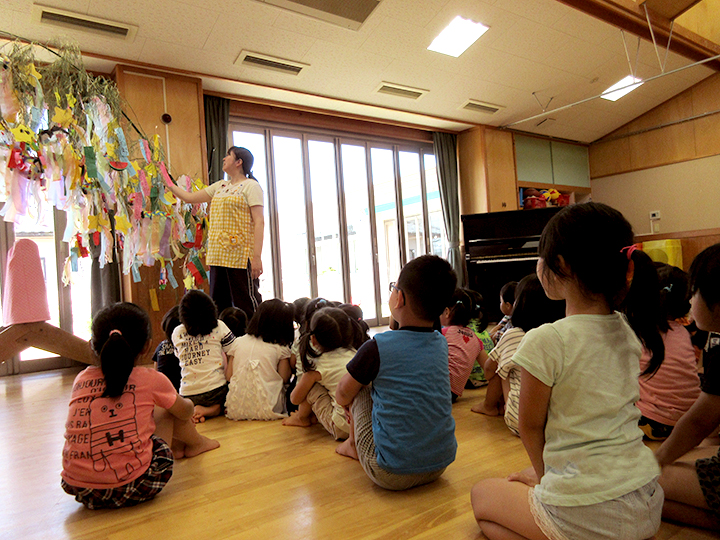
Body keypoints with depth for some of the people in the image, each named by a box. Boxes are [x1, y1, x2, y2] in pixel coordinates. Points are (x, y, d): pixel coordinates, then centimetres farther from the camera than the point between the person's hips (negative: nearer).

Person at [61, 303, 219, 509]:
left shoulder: (81, 379, 6)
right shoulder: (151, 380, -4)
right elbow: (185, 411, 15)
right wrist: (189, 404, 40)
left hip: (78, 489, 5)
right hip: (131, 489, -4)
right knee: (167, 409, 16)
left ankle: (178, 445, 48)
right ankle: (196, 443, 43)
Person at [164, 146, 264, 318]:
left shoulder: (250, 186, -4)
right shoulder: (220, 186, 19)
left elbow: (259, 222, -12)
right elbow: (189, 197, 28)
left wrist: (257, 257, -19)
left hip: (240, 256, -8)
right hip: (218, 255, 8)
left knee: (247, 305, -6)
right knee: (218, 305, 11)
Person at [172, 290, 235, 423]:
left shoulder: (176, 333, 3)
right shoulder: (218, 327, -4)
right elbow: (233, 355, -2)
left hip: (187, 394, 3)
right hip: (216, 390, -3)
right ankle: (210, 410, -8)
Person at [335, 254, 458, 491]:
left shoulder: (376, 348, -16)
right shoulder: (441, 344, -1)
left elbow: (342, 396, 0)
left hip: (391, 475, -5)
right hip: (440, 466, 6)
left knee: (360, 386, 8)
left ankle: (353, 445, 32)